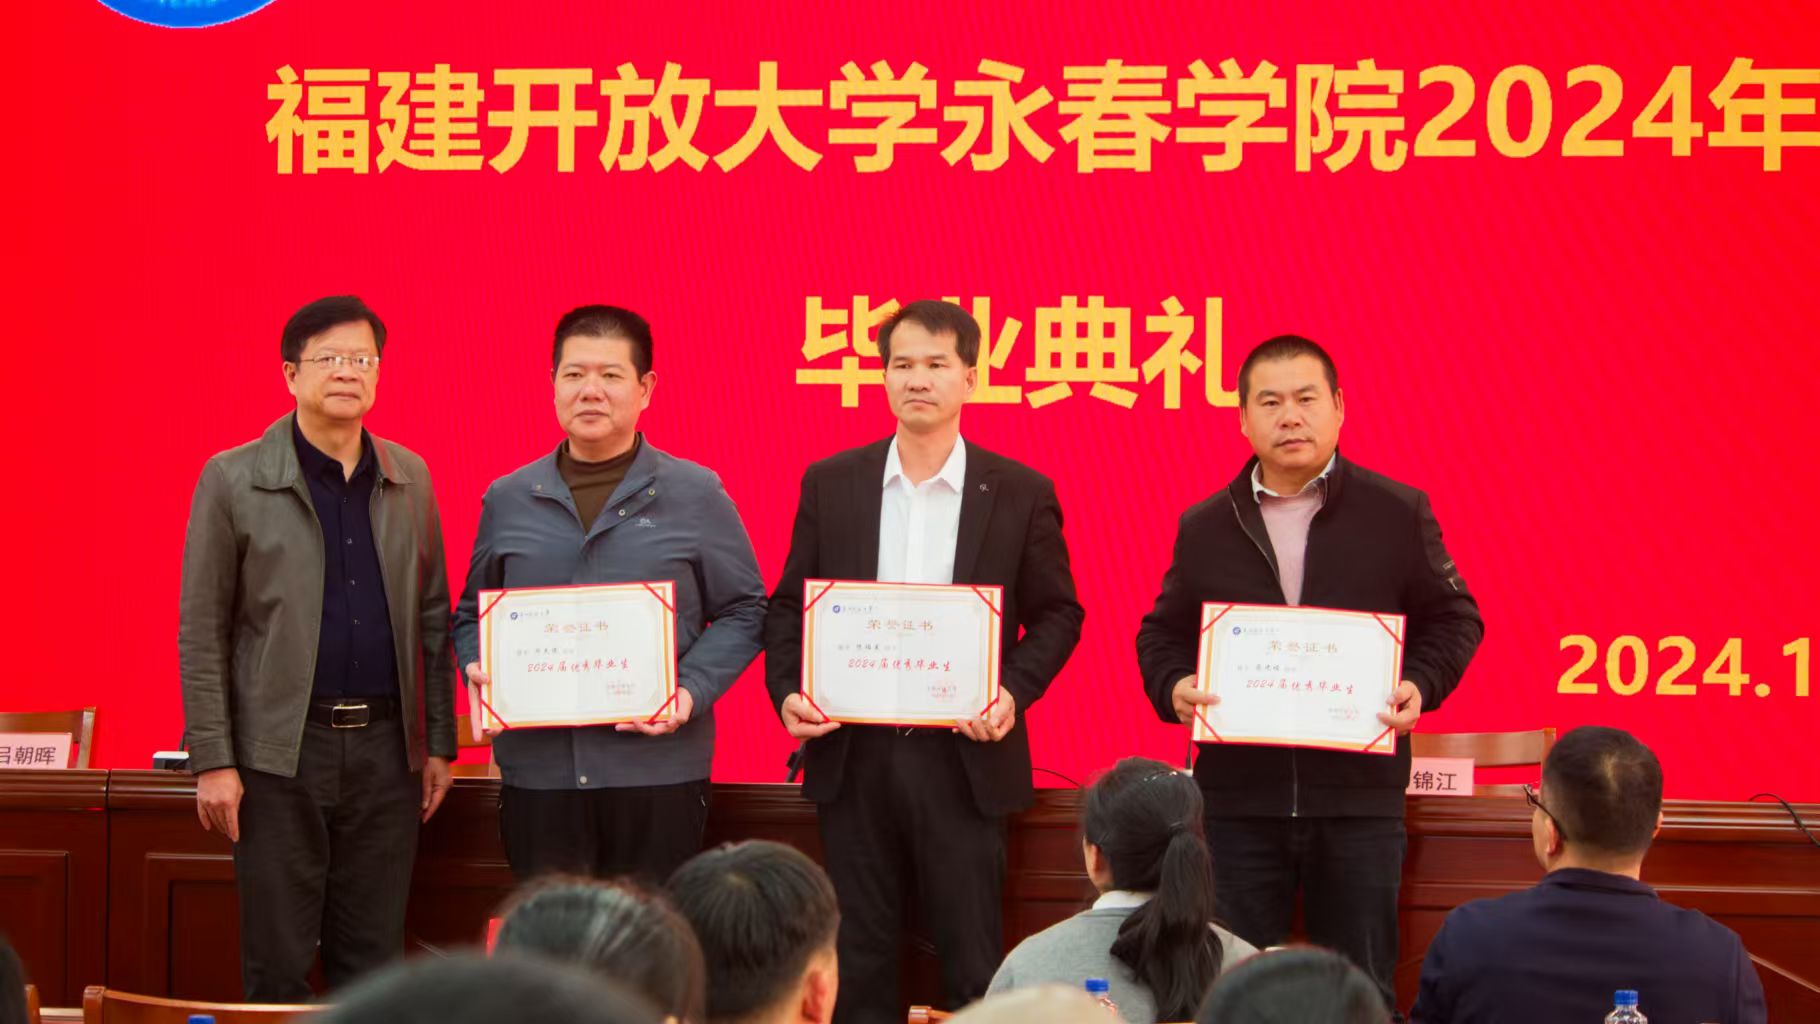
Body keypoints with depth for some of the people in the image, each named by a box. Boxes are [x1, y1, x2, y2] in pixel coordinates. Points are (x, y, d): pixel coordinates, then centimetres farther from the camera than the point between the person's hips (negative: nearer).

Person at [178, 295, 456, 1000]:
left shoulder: (410, 479, 9)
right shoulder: (233, 480, -2)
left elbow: (432, 618, 12)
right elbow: (201, 632, -3)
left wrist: (439, 742, 8)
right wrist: (213, 761, -8)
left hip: (385, 746, 3)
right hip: (280, 749, -3)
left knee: (373, 961, 7)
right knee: (278, 963, 1)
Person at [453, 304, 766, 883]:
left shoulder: (696, 495, 3)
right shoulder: (508, 500, 11)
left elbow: (743, 612, 4)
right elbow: (473, 613, 19)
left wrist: (691, 690, -11)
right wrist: (479, 672, -2)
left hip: (657, 768, -2)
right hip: (537, 768, 2)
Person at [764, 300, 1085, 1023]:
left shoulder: (1021, 493, 1)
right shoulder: (829, 484, 6)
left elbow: (1057, 614, 4)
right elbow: (789, 605, 9)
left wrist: (1013, 692, -12)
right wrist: (787, 691, -7)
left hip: (963, 755, -2)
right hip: (854, 754, 2)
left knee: (970, 963, 2)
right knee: (859, 962, 8)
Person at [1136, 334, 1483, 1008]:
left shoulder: (1398, 513, 2)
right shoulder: (1204, 527, 8)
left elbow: (1453, 619, 8)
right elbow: (1163, 634, 15)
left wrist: (1420, 685, -10)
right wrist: (1173, 687, -5)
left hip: (1358, 794, -1)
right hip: (1237, 794, 2)